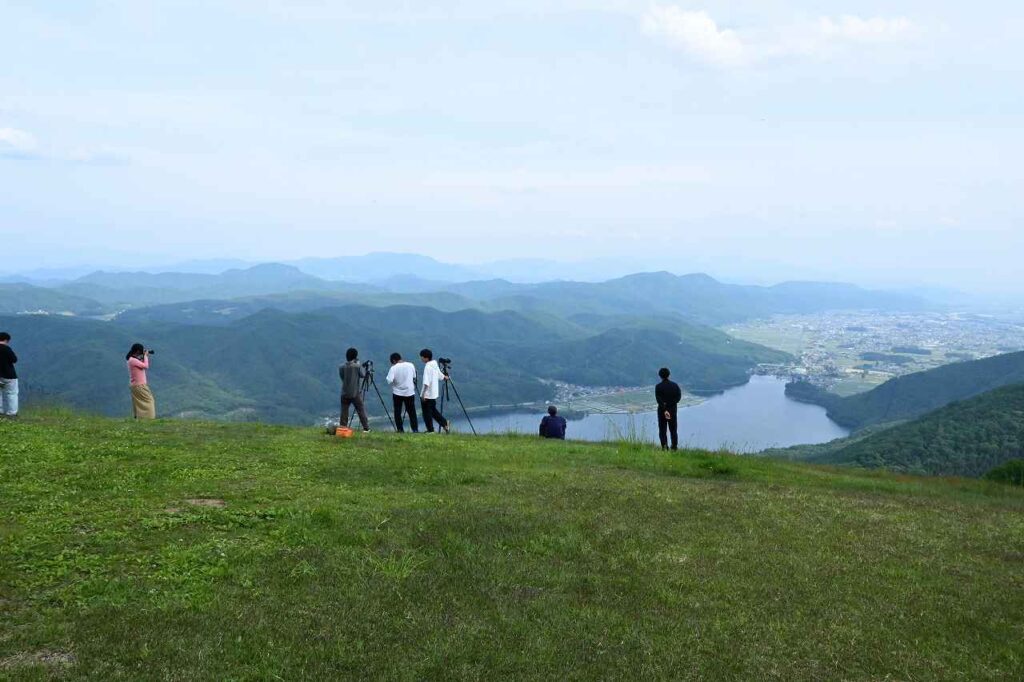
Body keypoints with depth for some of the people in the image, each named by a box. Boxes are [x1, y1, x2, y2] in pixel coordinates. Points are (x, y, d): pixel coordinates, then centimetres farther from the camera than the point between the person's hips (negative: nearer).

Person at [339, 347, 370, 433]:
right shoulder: (358, 366, -11)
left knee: (344, 411, 8)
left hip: (345, 393, 2)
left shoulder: (342, 367, -3)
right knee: (361, 410, 5)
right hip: (356, 393, -2)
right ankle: (366, 428, 4)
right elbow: (363, 375, 1)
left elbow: (342, 376, 7)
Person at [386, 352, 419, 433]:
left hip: (397, 393, -3)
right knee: (412, 412, 8)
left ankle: (400, 429, 7)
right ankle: (415, 429, 2)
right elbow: (414, 377, 11)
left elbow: (389, 381, -19)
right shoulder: (411, 365, -1)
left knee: (397, 412, 8)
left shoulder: (393, 368, -12)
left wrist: (395, 382, 1)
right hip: (410, 392, 3)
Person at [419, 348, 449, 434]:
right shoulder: (435, 364, 7)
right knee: (433, 410, 21)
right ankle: (445, 423, 17)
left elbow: (426, 382, -25)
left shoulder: (428, 367, -19)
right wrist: (445, 378, 44)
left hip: (427, 394, -9)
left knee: (427, 413, 1)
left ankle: (430, 430, 5)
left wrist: (423, 393, -26)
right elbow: (440, 375, 22)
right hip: (434, 393, 9)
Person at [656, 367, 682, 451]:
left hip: (662, 411, -2)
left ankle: (664, 446, -8)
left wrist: (664, 410, -21)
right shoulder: (675, 385, 1)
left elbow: (659, 400, -17)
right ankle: (675, 447, 9)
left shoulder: (658, 386, -8)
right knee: (673, 430, 13)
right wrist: (670, 404, -8)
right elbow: (679, 396, -6)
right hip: (673, 410, 3)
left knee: (662, 430, 4)